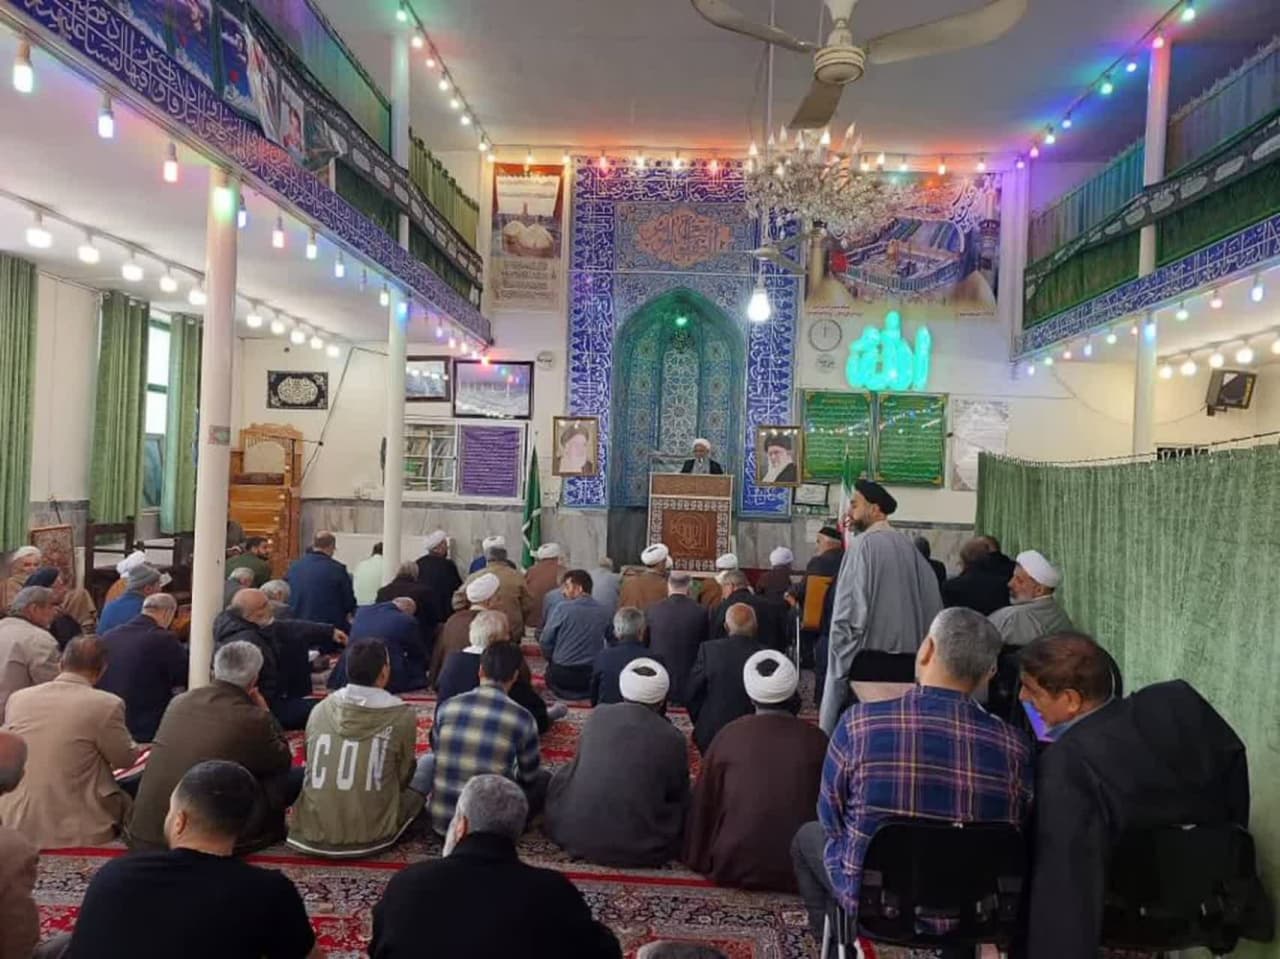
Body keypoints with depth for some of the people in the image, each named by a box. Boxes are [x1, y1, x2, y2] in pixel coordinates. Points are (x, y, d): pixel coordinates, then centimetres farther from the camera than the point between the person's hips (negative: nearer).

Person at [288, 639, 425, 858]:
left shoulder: (319, 710, -1)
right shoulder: (402, 716, -10)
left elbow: (314, 771, 13)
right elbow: (402, 777, 5)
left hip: (311, 831, 3)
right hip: (369, 835, -3)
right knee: (415, 790, 21)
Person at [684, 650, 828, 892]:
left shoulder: (728, 736, -7)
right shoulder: (816, 739, -6)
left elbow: (704, 804, 0)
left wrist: (698, 859, 13)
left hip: (733, 868, -1)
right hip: (799, 871, 1)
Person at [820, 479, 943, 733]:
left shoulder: (864, 544, -12)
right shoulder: (907, 546, 8)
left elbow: (848, 610, -15)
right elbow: (932, 605, 9)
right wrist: (919, 649, 16)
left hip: (866, 659, -7)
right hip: (908, 661, 7)